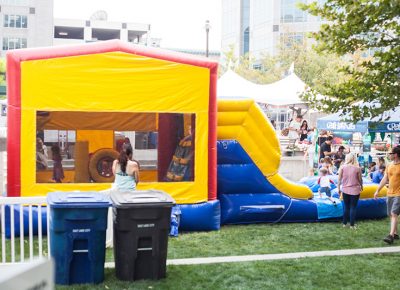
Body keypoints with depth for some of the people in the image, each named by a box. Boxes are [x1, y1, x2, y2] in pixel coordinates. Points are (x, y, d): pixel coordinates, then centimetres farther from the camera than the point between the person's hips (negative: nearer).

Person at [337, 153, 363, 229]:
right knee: (353, 208, 5)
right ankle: (352, 225, 7)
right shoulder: (357, 168, -9)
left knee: (346, 207, 15)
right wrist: (361, 186, 19)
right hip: (355, 190, -2)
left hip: (345, 190, 2)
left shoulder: (342, 167, -6)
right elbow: (360, 179, 0)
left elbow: (339, 179, -3)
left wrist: (338, 188, 8)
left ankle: (344, 223, 20)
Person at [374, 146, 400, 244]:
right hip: (390, 193, 7)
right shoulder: (389, 166, 9)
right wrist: (378, 190, 12)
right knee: (391, 214, 10)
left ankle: (391, 236, -18)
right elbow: (384, 179, 14)